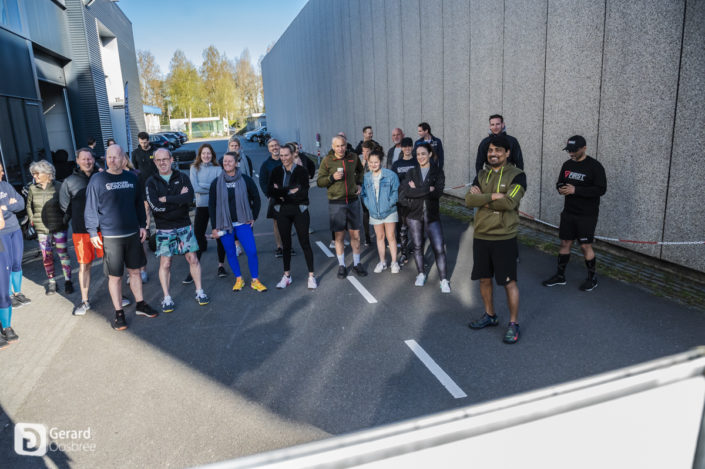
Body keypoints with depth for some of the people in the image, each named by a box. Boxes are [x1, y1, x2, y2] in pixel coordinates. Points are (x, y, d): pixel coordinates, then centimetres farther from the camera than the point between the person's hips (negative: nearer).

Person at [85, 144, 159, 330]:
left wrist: (142, 225, 12)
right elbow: (91, 208, -3)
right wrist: (93, 232, -5)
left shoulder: (132, 177, 6)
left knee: (135, 271, 15)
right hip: (110, 236, -4)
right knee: (114, 276, 3)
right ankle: (119, 313, 16)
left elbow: (139, 203, 15)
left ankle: (140, 305, 30)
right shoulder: (97, 180, -6)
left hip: (133, 233, 4)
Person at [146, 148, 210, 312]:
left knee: (193, 259, 5)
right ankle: (167, 298, 14)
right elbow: (155, 205, -17)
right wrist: (179, 199, -14)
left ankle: (199, 292, 19)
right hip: (164, 229, -1)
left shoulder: (182, 177, 2)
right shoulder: (151, 182, -1)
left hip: (184, 226, 1)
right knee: (165, 263, 2)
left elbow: (189, 198, -16)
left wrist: (166, 199, -16)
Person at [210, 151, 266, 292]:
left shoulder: (245, 180, -2)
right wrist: (214, 227, 1)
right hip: (224, 225, 1)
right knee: (230, 253, 8)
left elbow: (256, 199, 9)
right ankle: (239, 279, 25)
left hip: (243, 223, -1)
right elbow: (211, 205, 4)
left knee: (252, 251, -7)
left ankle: (255, 281, 8)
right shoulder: (216, 183, 1)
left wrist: (253, 217, 4)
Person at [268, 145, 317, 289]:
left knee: (304, 243, 1)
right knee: (286, 243, 11)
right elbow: (271, 191, -6)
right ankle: (286, 276, 22)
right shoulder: (276, 172, 5)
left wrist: (283, 193, -12)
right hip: (282, 212, 3)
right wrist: (291, 191, -17)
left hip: (300, 211, -3)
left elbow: (303, 193, -14)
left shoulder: (301, 170, -5)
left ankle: (311, 275, 11)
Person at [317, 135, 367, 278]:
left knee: (355, 235, 7)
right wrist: (332, 177, -19)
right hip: (336, 203, -2)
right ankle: (341, 265, 17)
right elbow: (319, 182, -3)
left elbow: (360, 171, 25)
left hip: (353, 201, 2)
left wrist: (359, 184, 11)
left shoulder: (353, 157, 4)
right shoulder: (327, 161, -5)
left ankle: (357, 263, 22)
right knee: (339, 235, 4)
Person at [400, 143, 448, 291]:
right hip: (414, 214, 2)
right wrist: (428, 189, -16)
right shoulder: (412, 172, 6)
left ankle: (444, 280, 2)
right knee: (418, 246, 11)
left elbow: (439, 192, -14)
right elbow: (405, 191, -11)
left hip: (432, 215, -2)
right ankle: (421, 274, 30)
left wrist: (417, 190, -12)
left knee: (439, 248, -8)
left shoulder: (437, 171, 1)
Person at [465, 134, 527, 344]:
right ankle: (490, 315, 35)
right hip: (481, 236, 5)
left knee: (509, 282, 4)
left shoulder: (516, 175, -7)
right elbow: (469, 199, -5)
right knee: (484, 278, 16)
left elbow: (509, 202, -21)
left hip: (504, 238, -5)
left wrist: (482, 199, -12)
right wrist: (493, 196, -17)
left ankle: (513, 324, 19)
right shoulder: (482, 175, 9)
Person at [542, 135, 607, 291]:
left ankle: (592, 278, 18)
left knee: (586, 246, -1)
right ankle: (560, 275, 23)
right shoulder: (567, 165, 7)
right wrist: (561, 189, -7)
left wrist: (575, 190, -23)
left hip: (587, 215, -6)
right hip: (568, 212, 6)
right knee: (565, 243, 10)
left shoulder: (594, 166, -11)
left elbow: (601, 189, -17)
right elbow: (559, 182, 18)